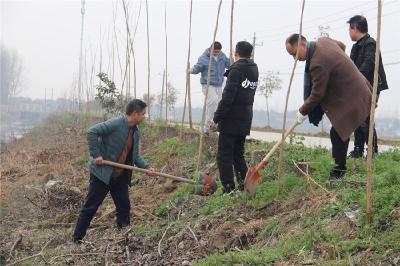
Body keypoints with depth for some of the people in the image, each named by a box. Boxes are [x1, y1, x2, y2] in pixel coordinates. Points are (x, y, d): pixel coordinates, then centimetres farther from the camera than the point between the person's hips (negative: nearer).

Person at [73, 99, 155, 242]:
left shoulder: (136, 133, 7)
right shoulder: (116, 123, -18)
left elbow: (135, 156, 15)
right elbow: (92, 132, -24)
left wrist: (147, 167, 0)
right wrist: (96, 155, -23)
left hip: (120, 177, 8)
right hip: (102, 172, -7)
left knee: (124, 207, 10)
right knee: (90, 207, 0)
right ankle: (77, 240, 9)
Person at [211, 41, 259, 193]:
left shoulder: (236, 70, -13)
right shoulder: (254, 70, 12)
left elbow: (227, 97, -19)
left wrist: (217, 118, -14)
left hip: (231, 119, -8)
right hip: (245, 121, 8)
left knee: (224, 155, -2)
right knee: (238, 155, 18)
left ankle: (228, 189, -4)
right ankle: (244, 185, 16)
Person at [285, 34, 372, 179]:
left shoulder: (318, 63, -29)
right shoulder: (323, 41, 1)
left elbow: (317, 94, -21)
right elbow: (342, 46, 24)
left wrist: (303, 111, -6)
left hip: (350, 100, -11)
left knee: (337, 134, -7)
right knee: (340, 132, 17)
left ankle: (338, 172, 3)